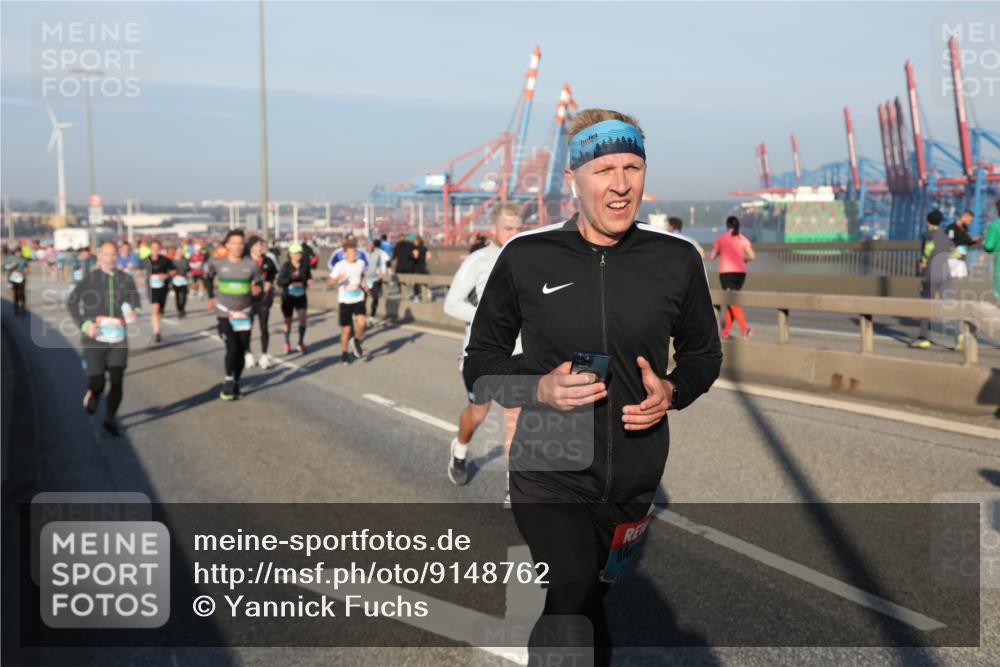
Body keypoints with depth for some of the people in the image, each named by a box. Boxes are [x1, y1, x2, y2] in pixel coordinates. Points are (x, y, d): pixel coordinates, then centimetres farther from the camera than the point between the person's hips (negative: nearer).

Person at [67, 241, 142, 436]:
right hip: (94, 340, -2)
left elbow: (135, 302, 10)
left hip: (118, 340, 2)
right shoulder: (89, 279, -3)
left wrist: (134, 312, -14)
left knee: (117, 382, -4)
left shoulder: (125, 279, 4)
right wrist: (85, 324, -13)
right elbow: (71, 303, 0)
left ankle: (109, 420, 14)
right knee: (97, 384, -2)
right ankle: (92, 394, 36)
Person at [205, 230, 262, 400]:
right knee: (232, 348, -13)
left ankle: (236, 383, 21)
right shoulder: (217, 263, -7)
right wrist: (211, 297, 13)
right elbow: (208, 277, 14)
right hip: (224, 313, -2)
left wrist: (256, 289, -17)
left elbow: (257, 284, 6)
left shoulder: (252, 265, -8)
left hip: (244, 313, 2)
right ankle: (228, 380, 8)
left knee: (241, 350, 4)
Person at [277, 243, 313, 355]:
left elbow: (309, 277, 10)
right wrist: (291, 277, -30)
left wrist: (309, 282, -13)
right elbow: (280, 282, -15)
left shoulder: (305, 266, -4)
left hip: (301, 296, 1)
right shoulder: (286, 266, -11)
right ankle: (287, 343, 32)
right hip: (288, 297, -1)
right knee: (287, 321, 10)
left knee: (302, 318, -14)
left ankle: (301, 343, 3)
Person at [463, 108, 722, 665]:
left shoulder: (677, 259, -1)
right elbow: (481, 363, 3)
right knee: (578, 605, -22)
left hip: (635, 480, 3)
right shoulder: (526, 257, -6)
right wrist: (538, 389, -16)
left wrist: (671, 391, -8)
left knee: (584, 599, 18)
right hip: (550, 473, -2)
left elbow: (704, 353, 13)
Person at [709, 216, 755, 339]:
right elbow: (752, 256, -2)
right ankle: (725, 331, 19)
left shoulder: (720, 238, 1)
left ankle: (745, 328, -26)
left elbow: (711, 258, 2)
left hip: (726, 272, -4)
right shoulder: (743, 239, 7)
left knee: (732, 302, -9)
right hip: (740, 272, 4)